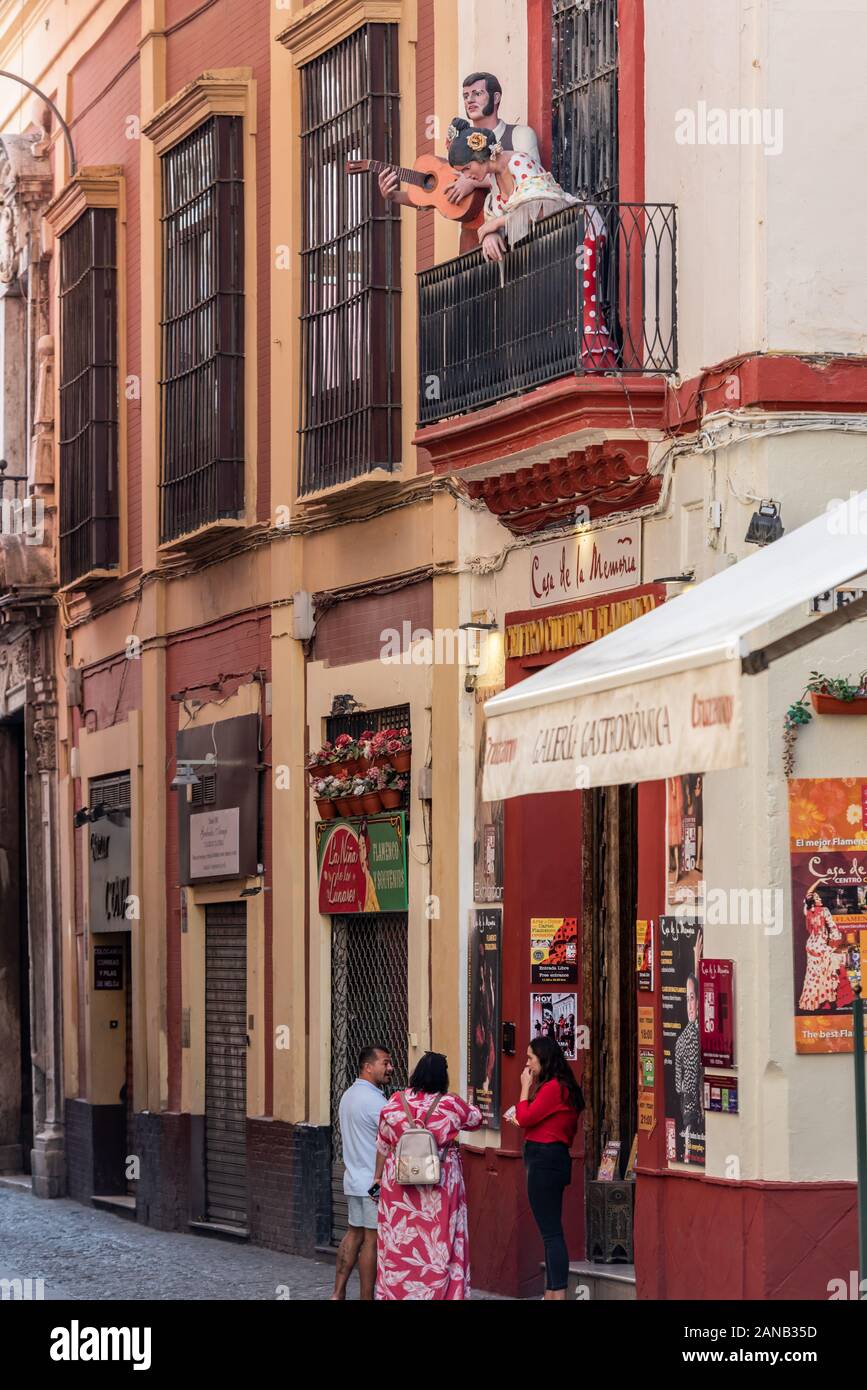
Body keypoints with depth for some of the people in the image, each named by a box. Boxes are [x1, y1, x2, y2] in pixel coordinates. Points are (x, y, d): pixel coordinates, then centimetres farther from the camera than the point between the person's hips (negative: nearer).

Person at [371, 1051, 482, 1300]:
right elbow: (476, 1118, 11)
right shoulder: (451, 1105, -8)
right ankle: (438, 1293, 8)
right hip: (440, 1184, -2)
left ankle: (394, 1293, 15)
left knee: (399, 1241, 10)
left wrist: (378, 1177, 14)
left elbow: (383, 1145, 3)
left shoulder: (395, 1103, -4)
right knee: (438, 1242, 5)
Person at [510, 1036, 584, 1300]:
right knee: (550, 1231, 13)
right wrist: (520, 1118, 11)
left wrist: (526, 1087, -5)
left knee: (551, 1231, -10)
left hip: (545, 1158, -11)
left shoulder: (553, 1087, -15)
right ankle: (551, 1293, 17)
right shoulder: (563, 1086, 16)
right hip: (553, 1157, 11)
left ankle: (558, 1294, -11)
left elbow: (525, 1118, -16)